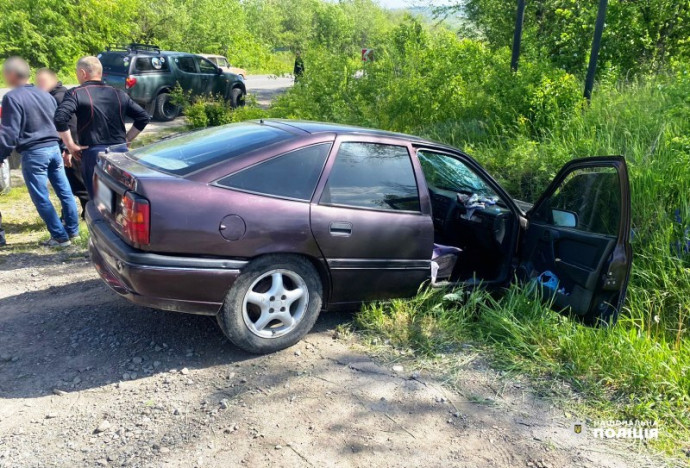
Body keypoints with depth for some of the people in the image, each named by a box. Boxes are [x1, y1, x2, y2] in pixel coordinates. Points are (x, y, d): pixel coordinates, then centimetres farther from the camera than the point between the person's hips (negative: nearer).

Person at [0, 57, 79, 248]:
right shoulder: (44, 94, 12)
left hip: (33, 153, -7)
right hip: (53, 148, 7)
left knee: (41, 199, 1)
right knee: (64, 191, 12)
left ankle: (60, 236, 2)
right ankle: (72, 230, 21)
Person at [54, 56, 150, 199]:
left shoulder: (76, 93, -4)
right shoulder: (119, 94, 10)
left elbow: (60, 119, -18)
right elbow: (143, 117, 10)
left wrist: (71, 146, -8)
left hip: (94, 154, -4)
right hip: (121, 151, 4)